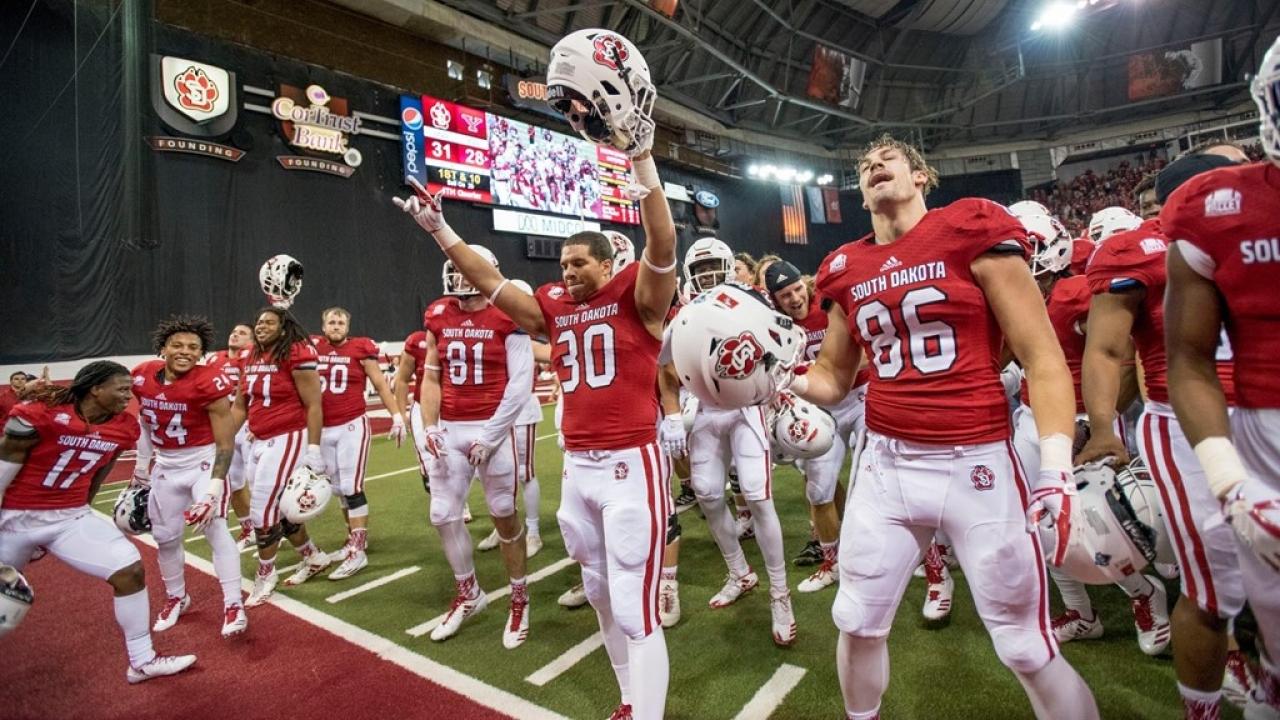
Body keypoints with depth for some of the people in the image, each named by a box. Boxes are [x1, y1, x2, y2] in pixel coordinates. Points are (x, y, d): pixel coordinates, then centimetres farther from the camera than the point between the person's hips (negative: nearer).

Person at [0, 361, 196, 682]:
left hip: (71, 516, 4)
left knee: (130, 570, -7)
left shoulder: (125, 426, -4)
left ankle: (142, 662, 5)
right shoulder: (38, 415, -21)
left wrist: (79, 508, 19)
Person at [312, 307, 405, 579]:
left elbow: (381, 385, -2)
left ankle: (358, 552, -1)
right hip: (323, 429, 5)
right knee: (339, 488, 13)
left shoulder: (361, 348, -4)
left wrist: (397, 416, -6)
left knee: (352, 488, -6)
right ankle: (355, 539, 27)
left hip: (352, 426, -5)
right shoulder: (313, 347, 6)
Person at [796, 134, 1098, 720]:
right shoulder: (847, 269, 8)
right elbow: (831, 378, 15)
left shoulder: (970, 231, -5)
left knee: (1028, 648, 8)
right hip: (885, 463, 4)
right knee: (858, 624, 14)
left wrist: (1056, 464, -16)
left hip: (977, 463, -4)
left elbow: (1042, 356, -7)